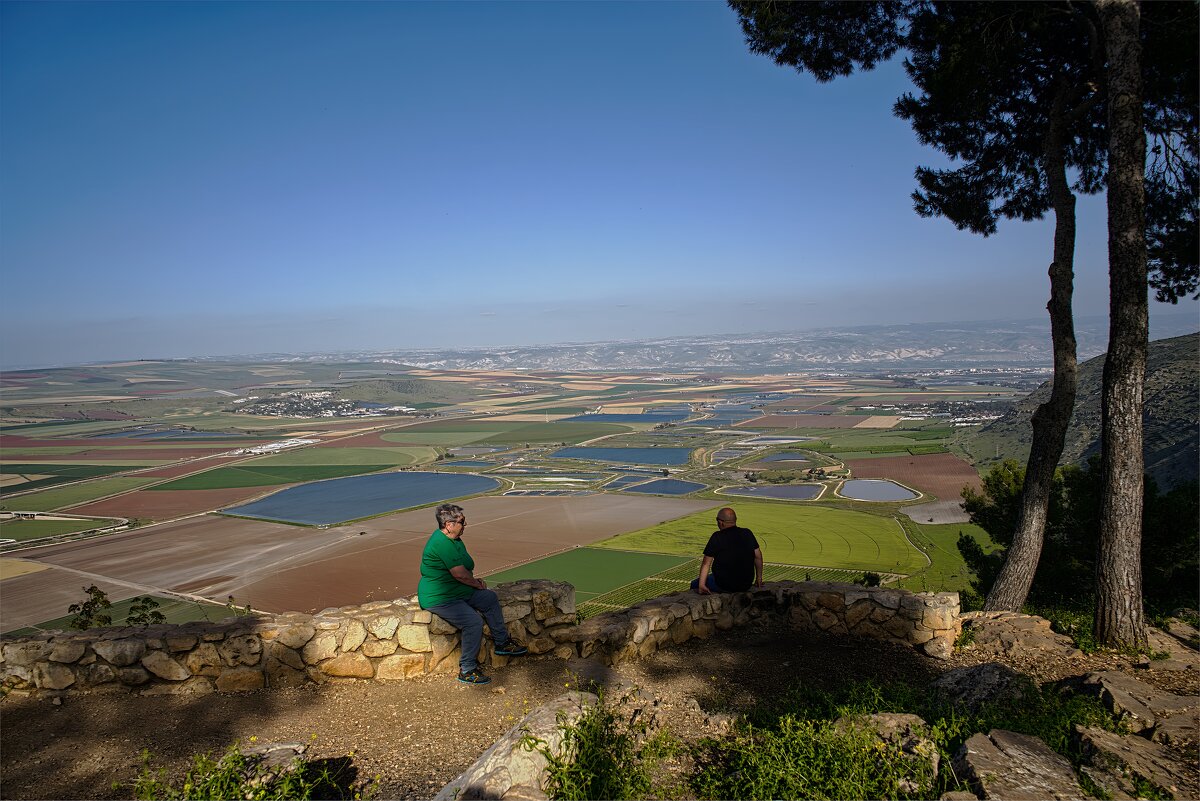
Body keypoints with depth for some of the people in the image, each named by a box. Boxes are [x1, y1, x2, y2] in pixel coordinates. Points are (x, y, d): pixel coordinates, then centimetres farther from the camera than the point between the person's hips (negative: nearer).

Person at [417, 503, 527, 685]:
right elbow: (459, 574, -26)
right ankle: (467, 670, -11)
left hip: (457, 591, 11)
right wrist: (477, 584, -8)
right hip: (438, 598, -11)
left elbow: (462, 567, 22)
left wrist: (474, 580, 4)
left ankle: (502, 643, 18)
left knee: (490, 598, 9)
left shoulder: (454, 539, 8)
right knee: (474, 622, -23)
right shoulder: (442, 543, -26)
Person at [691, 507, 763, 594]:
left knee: (694, 584, 15)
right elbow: (758, 556, 7)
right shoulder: (748, 533, 0)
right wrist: (759, 578, 18)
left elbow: (706, 563, -13)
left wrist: (701, 585, -9)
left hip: (725, 586, -6)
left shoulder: (717, 537, -14)